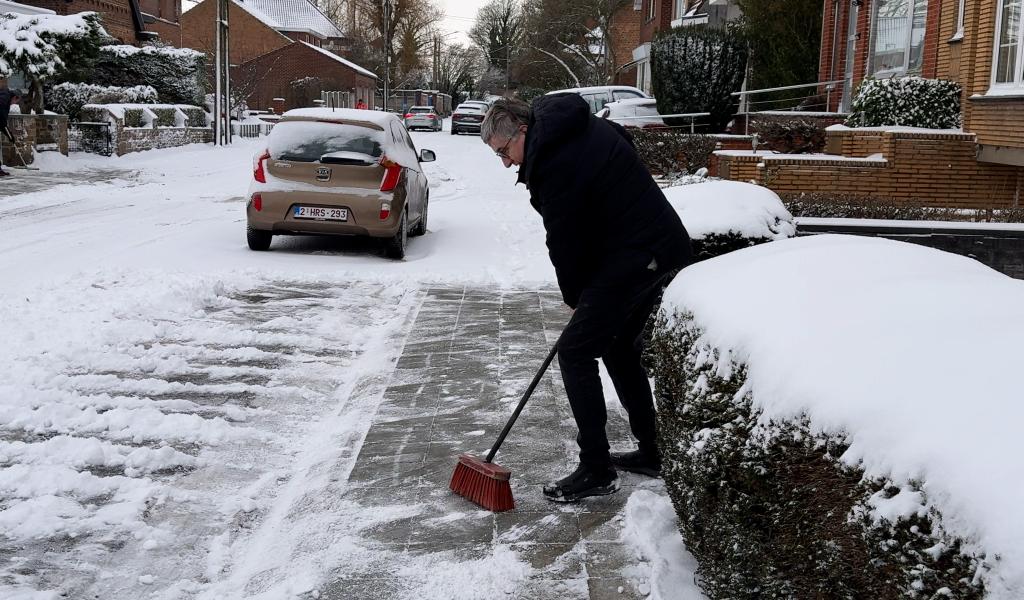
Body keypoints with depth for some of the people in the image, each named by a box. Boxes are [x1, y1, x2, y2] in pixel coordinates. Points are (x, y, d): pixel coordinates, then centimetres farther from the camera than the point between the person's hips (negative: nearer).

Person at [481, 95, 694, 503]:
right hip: (668, 249, 10)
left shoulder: (552, 159, -15)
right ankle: (651, 453, 27)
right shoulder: (584, 128, 14)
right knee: (620, 347, 20)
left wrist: (575, 298, 5)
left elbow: (565, 240, -11)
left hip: (634, 259, -10)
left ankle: (596, 472, -1)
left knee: (575, 351, -4)